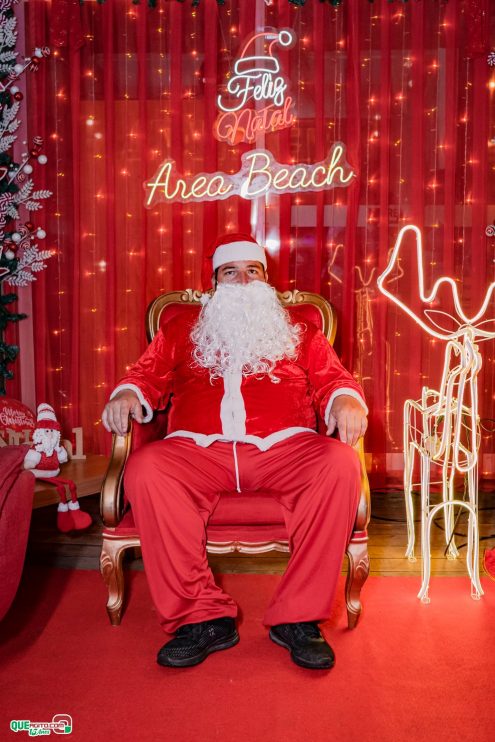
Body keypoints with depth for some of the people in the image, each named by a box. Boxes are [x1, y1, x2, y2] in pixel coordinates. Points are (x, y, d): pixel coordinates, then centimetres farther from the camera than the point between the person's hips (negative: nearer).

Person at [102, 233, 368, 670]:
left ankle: (298, 618, -19)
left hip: (283, 447, 0)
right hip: (199, 449, 0)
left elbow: (332, 379, 16)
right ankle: (202, 618, -21)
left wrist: (347, 401, -7)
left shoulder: (299, 330, 25)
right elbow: (149, 376, 19)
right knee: (144, 470, -30)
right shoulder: (181, 330, 26)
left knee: (339, 465, -30)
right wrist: (127, 394, -4)